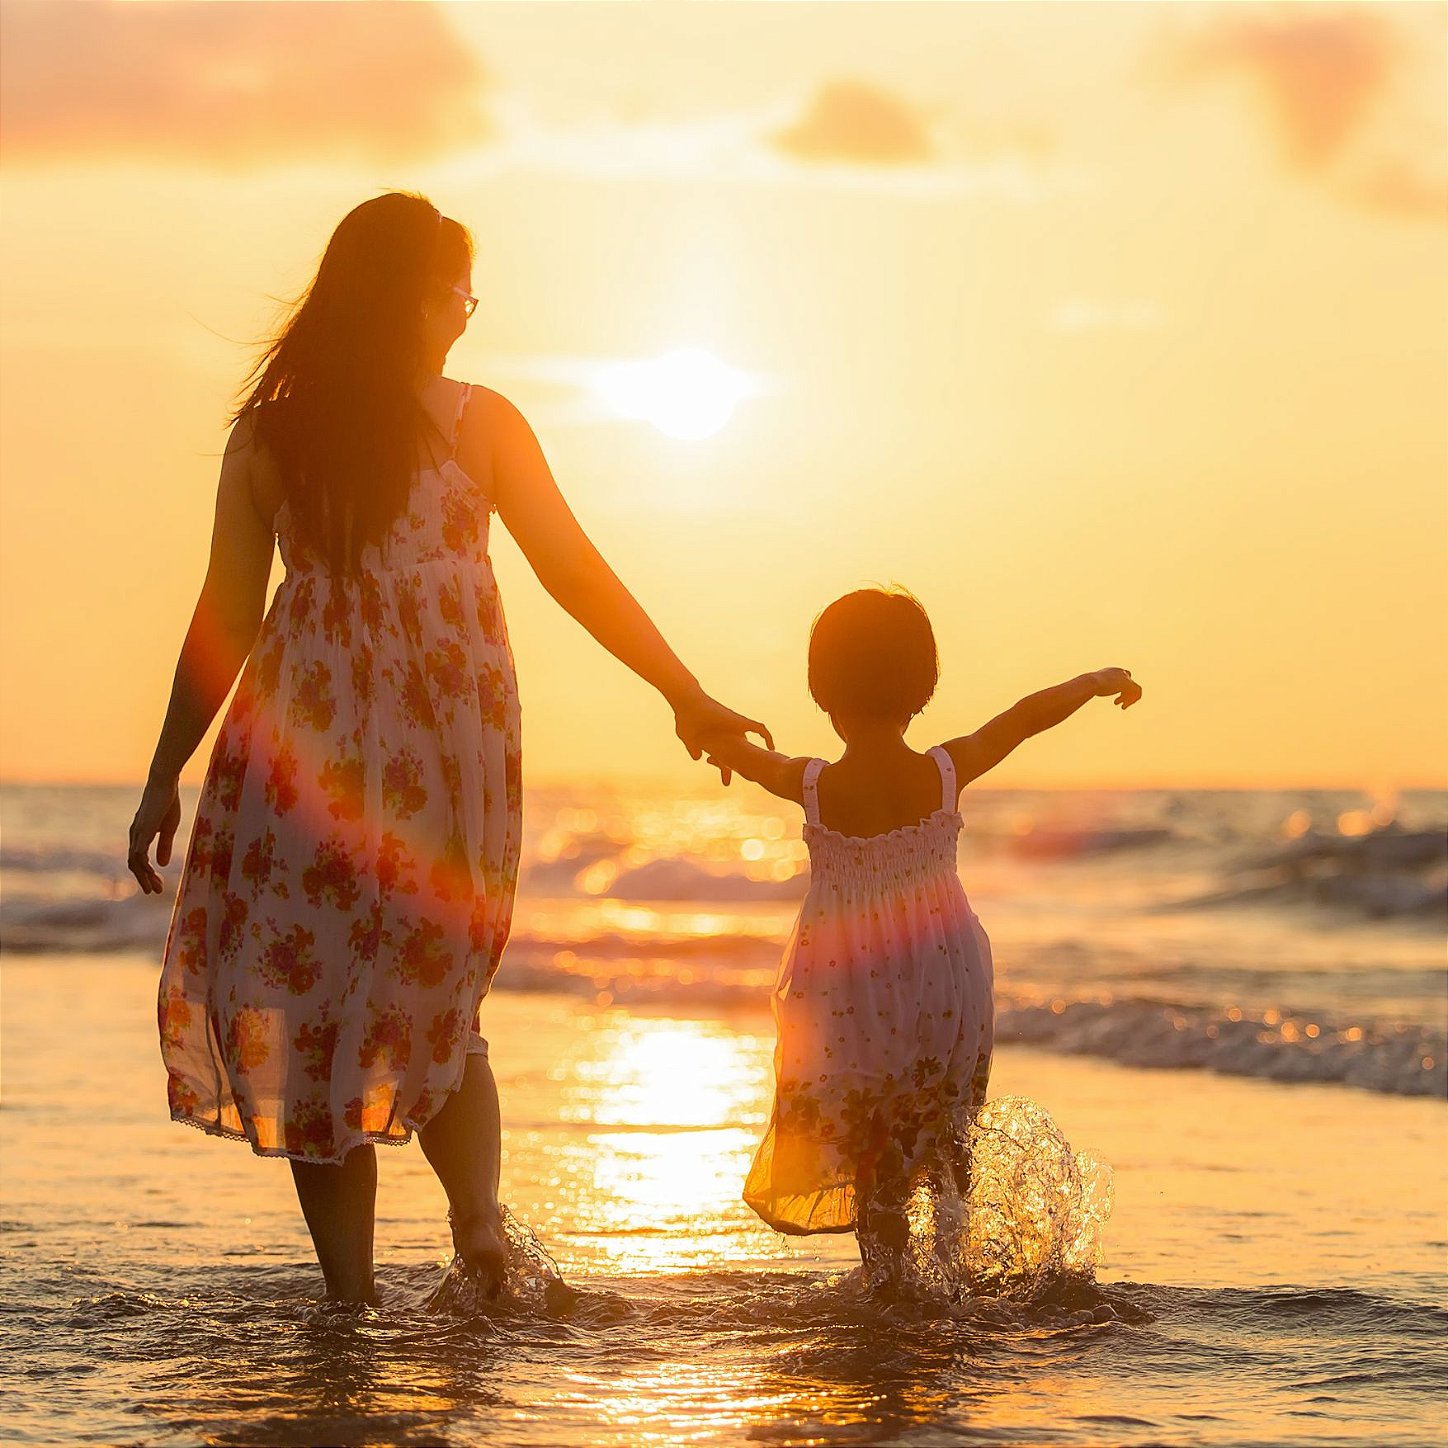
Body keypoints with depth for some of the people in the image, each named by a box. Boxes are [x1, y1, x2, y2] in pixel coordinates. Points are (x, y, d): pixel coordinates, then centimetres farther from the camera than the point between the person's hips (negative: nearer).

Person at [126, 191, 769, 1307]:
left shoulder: (268, 433, 3)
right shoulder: (478, 423, 1)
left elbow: (224, 621, 3)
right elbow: (576, 574, 1)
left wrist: (164, 778, 9)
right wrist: (687, 695, 8)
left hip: (305, 742, 0)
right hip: (455, 743, 1)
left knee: (309, 1005, 5)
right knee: (436, 1002, 16)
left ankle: (352, 1297, 2)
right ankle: (478, 1216, -6)